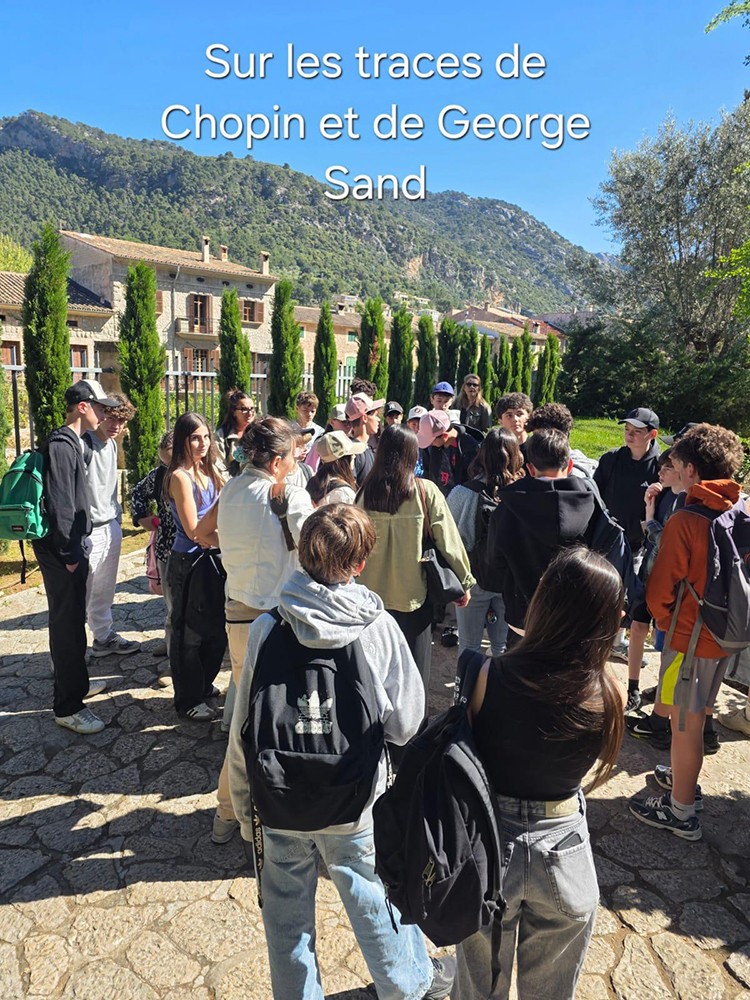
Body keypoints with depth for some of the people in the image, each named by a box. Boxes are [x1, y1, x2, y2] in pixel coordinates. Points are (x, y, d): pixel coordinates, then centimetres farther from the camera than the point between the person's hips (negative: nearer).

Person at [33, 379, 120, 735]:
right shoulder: (60, 445, -17)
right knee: (67, 624, -3)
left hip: (72, 548, 10)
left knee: (72, 621, 19)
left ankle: (75, 683, 34)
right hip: (61, 553, -10)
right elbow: (59, 505, -22)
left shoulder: (71, 443, 15)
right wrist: (69, 554, -20)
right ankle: (67, 706, 6)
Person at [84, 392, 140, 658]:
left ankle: (104, 638, 29)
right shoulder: (84, 444, -16)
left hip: (112, 528, 8)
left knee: (105, 591, 17)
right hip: (90, 531, -8)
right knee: (82, 593, -3)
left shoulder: (112, 445, 12)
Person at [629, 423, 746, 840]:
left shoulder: (686, 520, -23)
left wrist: (667, 622, -2)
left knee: (685, 723, 7)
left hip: (690, 637, -7)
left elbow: (660, 589, -20)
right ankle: (685, 777, 44)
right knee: (697, 715, 24)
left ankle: (681, 812, 22)